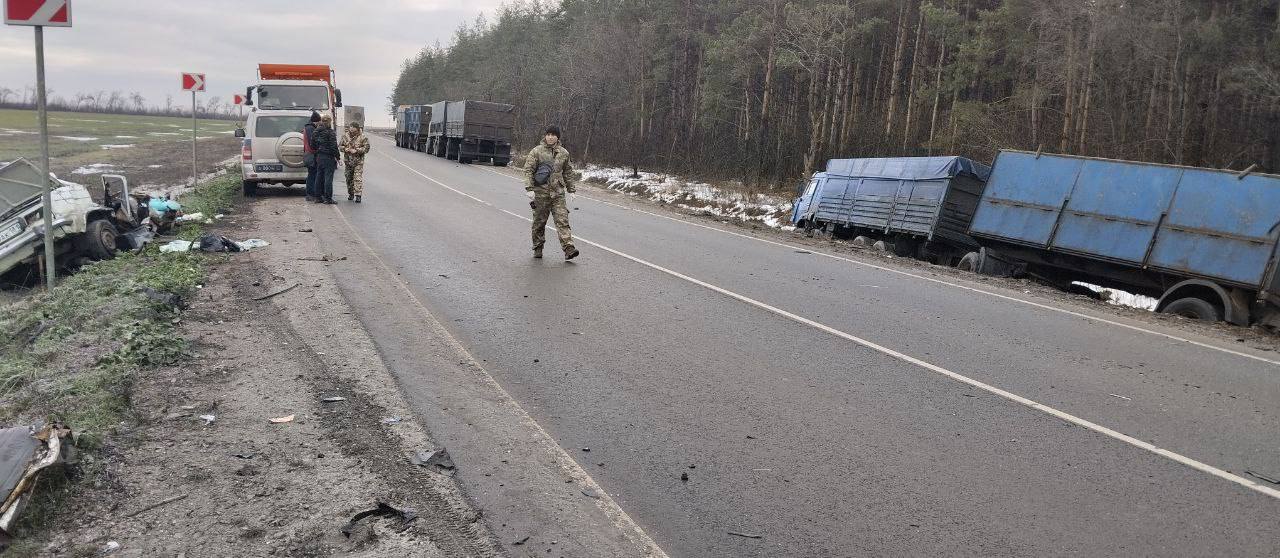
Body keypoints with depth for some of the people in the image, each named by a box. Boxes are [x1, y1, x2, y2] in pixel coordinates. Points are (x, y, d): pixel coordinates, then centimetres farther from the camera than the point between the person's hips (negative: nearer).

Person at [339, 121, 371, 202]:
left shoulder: (363, 137, -7)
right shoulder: (345, 136, 6)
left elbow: (366, 148, -9)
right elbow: (340, 145, 12)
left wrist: (356, 150, -19)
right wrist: (345, 149, -10)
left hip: (358, 161, -5)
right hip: (348, 160, 5)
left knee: (358, 178, -11)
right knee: (349, 177, 12)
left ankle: (358, 195, -11)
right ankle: (351, 193, 26)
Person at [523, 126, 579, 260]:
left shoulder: (564, 153, 10)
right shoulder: (536, 151, -1)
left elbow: (568, 172, 19)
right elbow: (528, 170, -4)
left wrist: (571, 189, 17)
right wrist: (529, 188, -13)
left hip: (558, 193, 2)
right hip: (541, 192, -2)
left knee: (563, 220, -9)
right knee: (539, 222, 8)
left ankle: (569, 249, -15)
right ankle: (538, 249, 22)